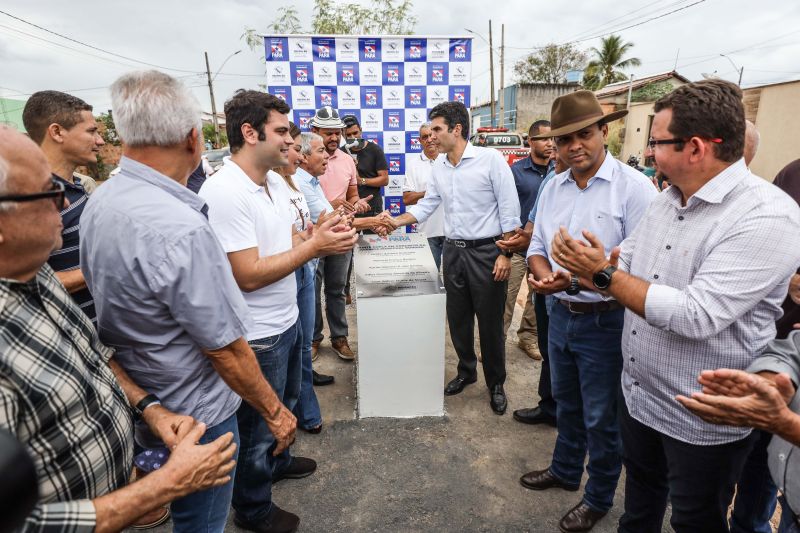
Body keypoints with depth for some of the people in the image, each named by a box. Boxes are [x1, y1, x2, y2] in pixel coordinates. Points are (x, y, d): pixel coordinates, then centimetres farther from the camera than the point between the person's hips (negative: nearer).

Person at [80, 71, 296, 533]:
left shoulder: (100, 203, -3)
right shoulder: (179, 230, -32)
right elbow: (226, 349, -26)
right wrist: (275, 411, -11)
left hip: (138, 403, 8)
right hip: (195, 416, -8)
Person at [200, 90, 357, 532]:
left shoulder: (275, 181, 2)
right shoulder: (223, 192, -26)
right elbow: (248, 275, -28)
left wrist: (324, 240, -10)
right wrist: (315, 245, -25)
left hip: (287, 320, 9)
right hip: (257, 335, -8)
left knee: (285, 404, 29)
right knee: (258, 423, 13)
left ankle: (277, 461, 57)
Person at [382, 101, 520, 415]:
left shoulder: (490, 159, -12)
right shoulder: (438, 166, 6)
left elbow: (509, 211, -12)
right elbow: (427, 205, 12)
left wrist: (506, 254, -15)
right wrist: (396, 221, -2)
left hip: (486, 251, -5)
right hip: (453, 250, 6)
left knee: (490, 322, 6)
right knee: (458, 319, 15)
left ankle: (496, 384, 25)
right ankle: (466, 371, 36)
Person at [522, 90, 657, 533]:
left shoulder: (633, 186, -15)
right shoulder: (552, 187, 5)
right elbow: (537, 246, 9)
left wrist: (577, 280, -28)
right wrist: (545, 275, -12)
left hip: (605, 322, -6)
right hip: (561, 315, 6)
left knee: (601, 417, 13)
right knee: (566, 404, 25)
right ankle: (565, 470, 49)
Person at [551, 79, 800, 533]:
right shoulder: (667, 199, 3)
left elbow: (696, 317, -32)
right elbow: (624, 267, 8)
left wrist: (604, 274, -26)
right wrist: (583, 267, -13)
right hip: (638, 395, 7)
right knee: (640, 496, 29)